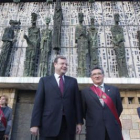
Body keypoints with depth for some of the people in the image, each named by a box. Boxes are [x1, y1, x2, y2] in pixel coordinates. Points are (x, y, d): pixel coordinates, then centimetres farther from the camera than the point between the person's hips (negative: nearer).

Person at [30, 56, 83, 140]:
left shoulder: (73, 81, 14)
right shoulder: (44, 80, 9)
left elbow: (78, 102, 9)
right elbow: (38, 102, 2)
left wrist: (79, 122, 2)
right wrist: (35, 124, -5)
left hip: (68, 124, 2)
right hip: (49, 124, -1)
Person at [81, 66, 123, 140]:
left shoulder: (114, 90, 9)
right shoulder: (85, 92, 5)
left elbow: (119, 108, 14)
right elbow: (83, 110, 8)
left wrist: (113, 119, 8)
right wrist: (92, 120, 4)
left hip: (113, 128, 2)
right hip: (94, 129, -1)